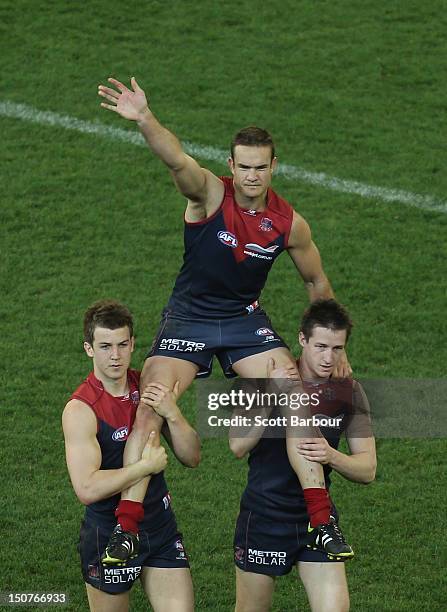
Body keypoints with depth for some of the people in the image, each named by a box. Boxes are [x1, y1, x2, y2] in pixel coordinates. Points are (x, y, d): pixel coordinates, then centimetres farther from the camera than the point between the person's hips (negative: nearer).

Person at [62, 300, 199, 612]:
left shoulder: (150, 389, 1)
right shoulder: (80, 409, -17)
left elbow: (192, 457, 2)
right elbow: (87, 489, -27)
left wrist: (172, 414, -15)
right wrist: (147, 465, -20)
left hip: (161, 527, 5)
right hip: (109, 535, -4)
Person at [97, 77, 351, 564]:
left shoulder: (289, 224, -6)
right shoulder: (210, 194, -15)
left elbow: (316, 281, 11)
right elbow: (175, 159, -37)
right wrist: (144, 119, -58)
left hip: (245, 319, 3)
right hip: (187, 318, -2)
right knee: (149, 410, -17)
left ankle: (321, 518, -3)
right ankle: (125, 529, -12)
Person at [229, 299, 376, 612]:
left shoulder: (349, 391, -2)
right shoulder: (269, 378, -9)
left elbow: (368, 469, -1)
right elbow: (238, 446, -20)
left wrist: (331, 456, -22)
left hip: (317, 516, 2)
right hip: (263, 516, -2)